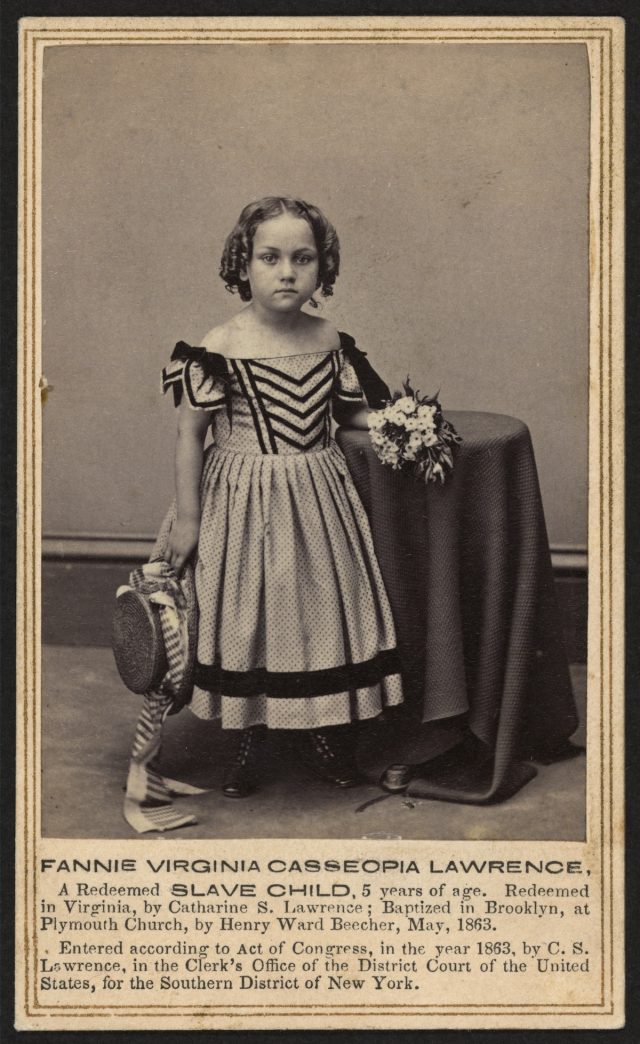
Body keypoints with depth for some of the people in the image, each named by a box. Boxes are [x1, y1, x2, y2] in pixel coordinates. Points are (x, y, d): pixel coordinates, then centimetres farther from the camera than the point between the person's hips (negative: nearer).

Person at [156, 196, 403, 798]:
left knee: (323, 609, 10)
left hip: (317, 499, 4)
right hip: (244, 504, -3)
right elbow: (190, 433, -8)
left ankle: (322, 731, 29)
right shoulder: (221, 348, -13)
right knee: (244, 618, 5)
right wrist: (186, 517, -7)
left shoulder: (329, 341, -1)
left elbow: (348, 412, 14)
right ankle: (245, 740, 25)